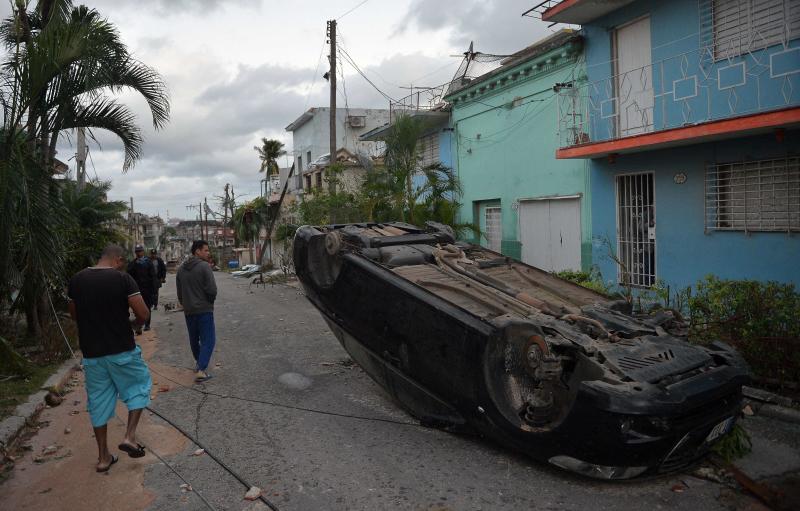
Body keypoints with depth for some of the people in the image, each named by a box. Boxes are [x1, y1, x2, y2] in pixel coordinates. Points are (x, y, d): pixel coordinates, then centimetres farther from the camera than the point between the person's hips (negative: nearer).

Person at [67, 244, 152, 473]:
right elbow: (143, 313, -16)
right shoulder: (122, 279, -14)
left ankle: (103, 457, 23)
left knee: (98, 401, 15)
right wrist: (133, 323, 4)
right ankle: (129, 436, 7)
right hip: (122, 350, -4)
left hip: (91, 352, 5)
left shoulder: (76, 280, 2)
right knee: (139, 386, 18)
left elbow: (74, 314, 14)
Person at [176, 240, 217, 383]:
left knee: (194, 339, 21)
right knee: (208, 340, -2)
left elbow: (179, 292, 12)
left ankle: (199, 362, 38)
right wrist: (210, 301, 0)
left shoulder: (181, 269, 8)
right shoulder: (204, 266, -14)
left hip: (188, 311, 7)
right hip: (204, 310, -7)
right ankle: (201, 370, -11)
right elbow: (212, 290, -19)